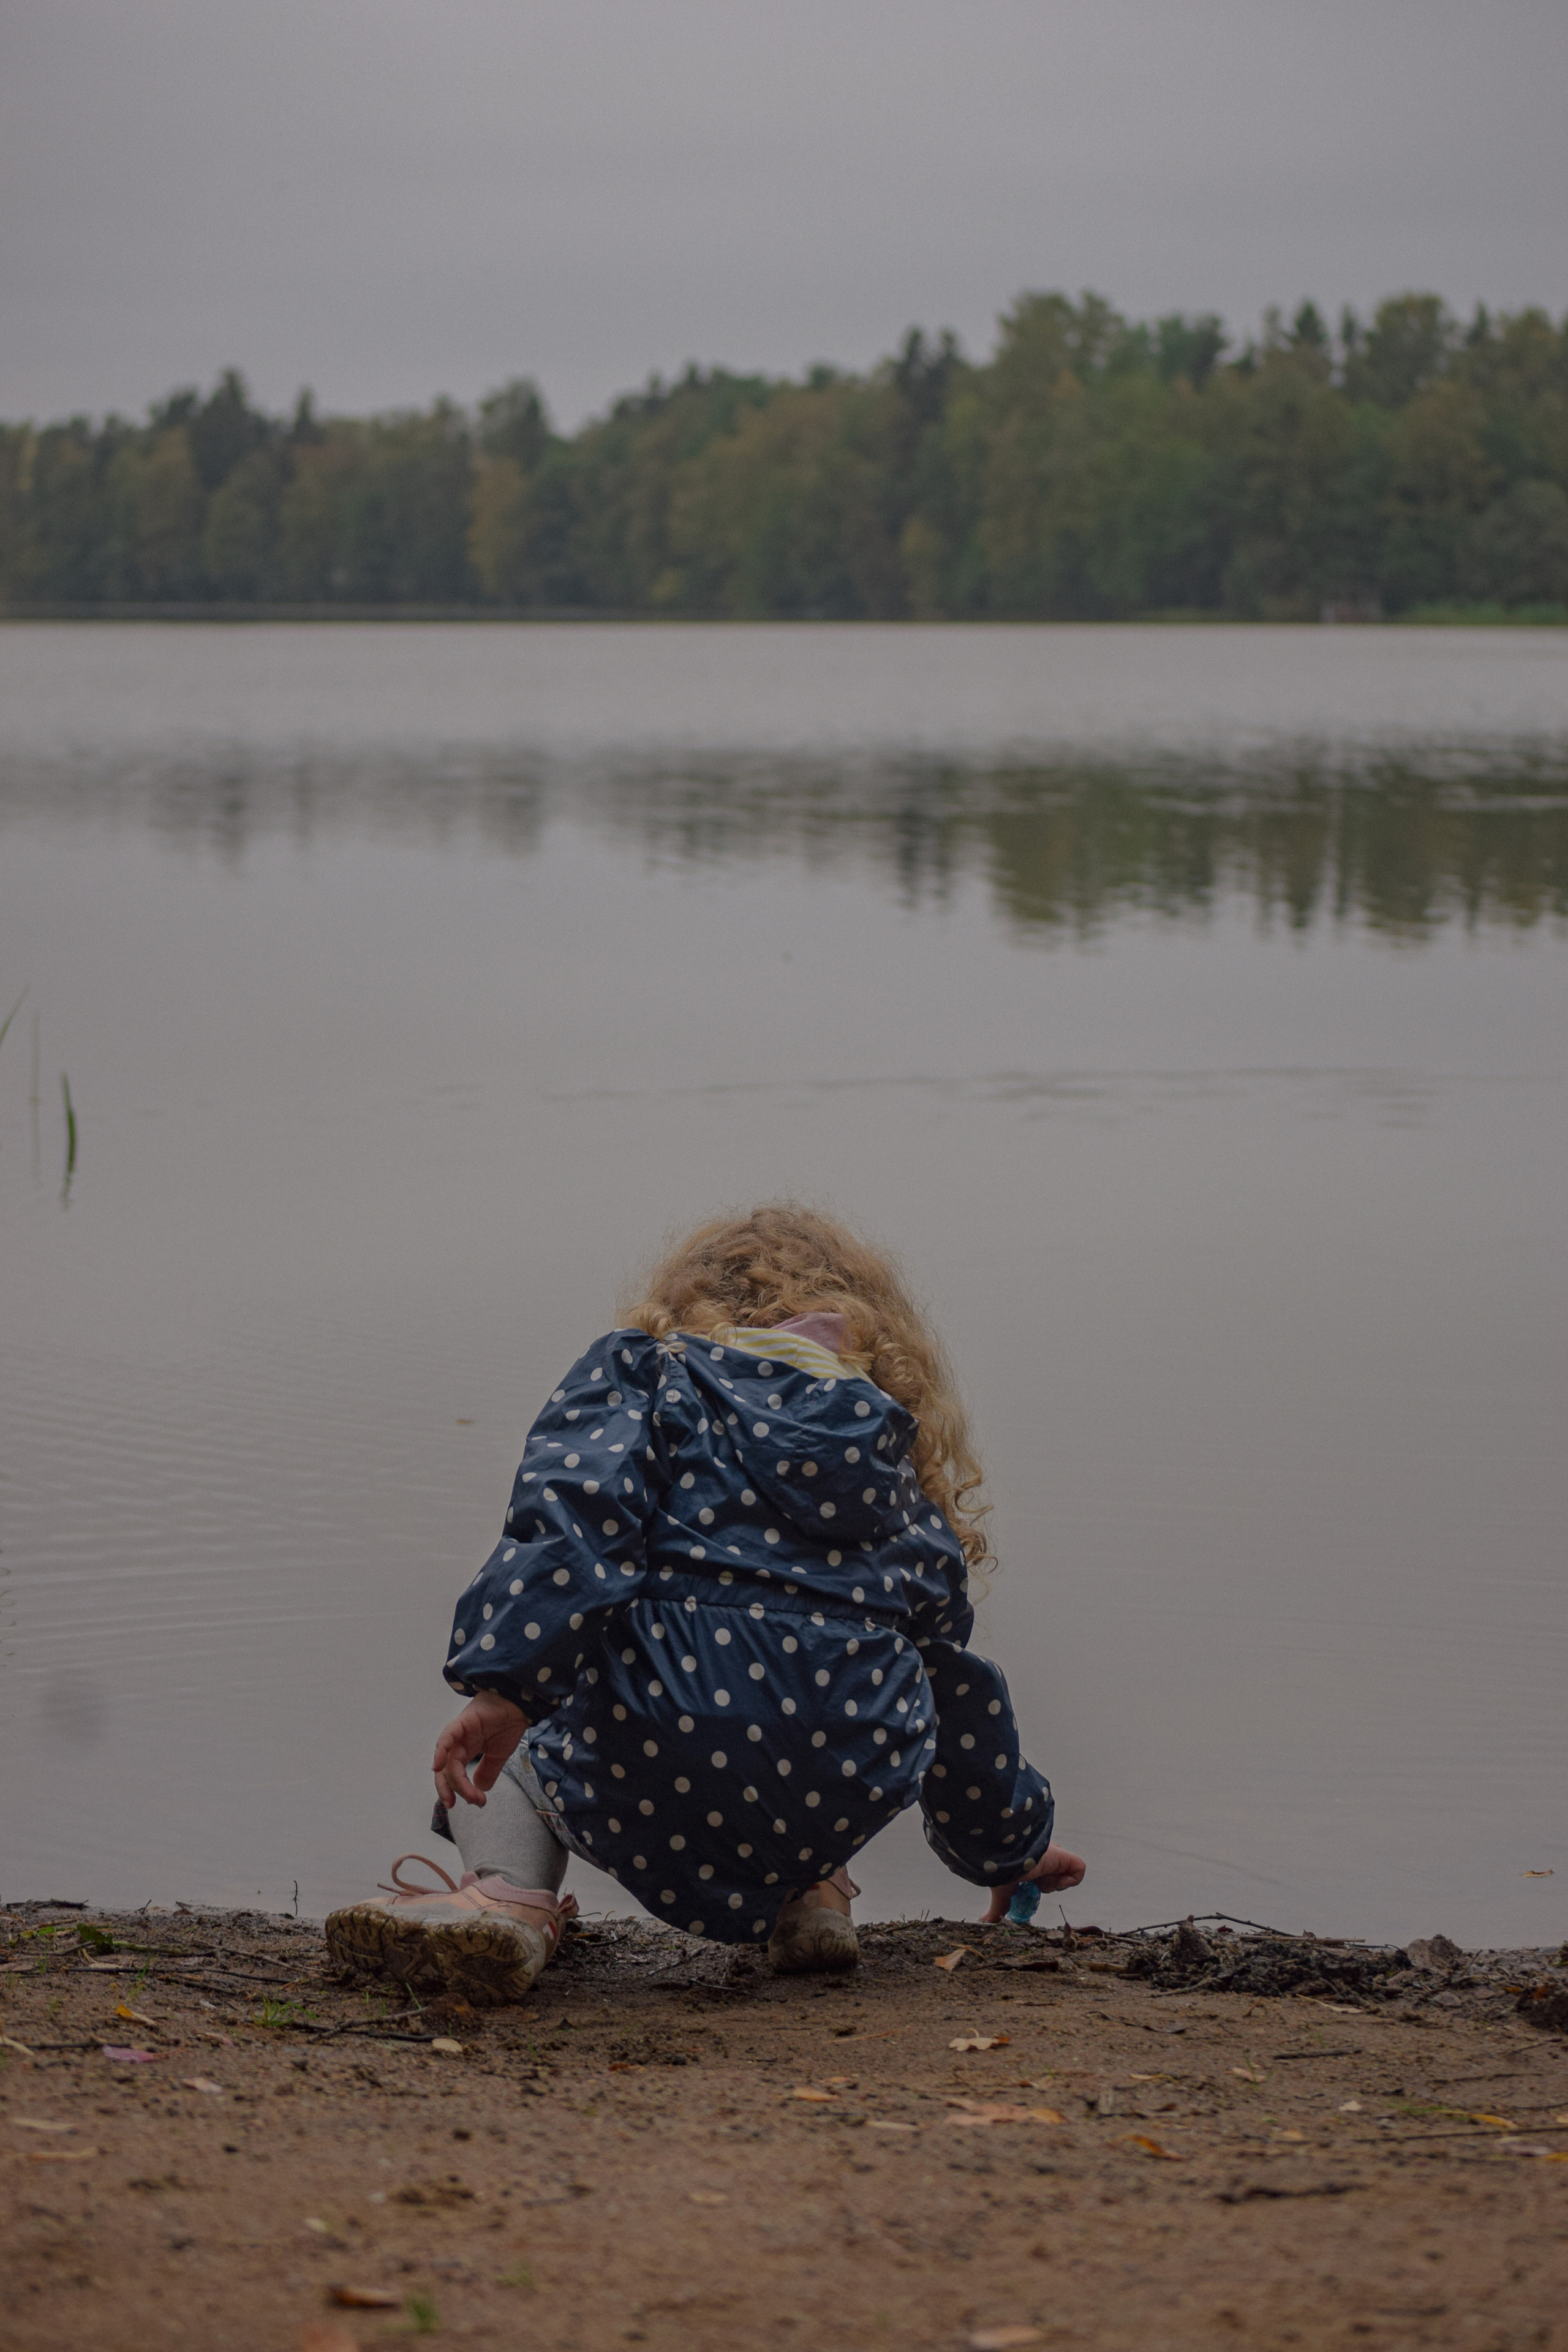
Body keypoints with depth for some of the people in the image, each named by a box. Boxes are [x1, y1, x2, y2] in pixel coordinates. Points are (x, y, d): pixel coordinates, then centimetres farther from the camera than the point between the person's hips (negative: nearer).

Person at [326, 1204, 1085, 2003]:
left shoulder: (642, 1376, 15)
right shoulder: (901, 1482, 25)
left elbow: (575, 1522, -7)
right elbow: (953, 1677, 35)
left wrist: (506, 1687, -15)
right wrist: (1009, 1843, 50)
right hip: (846, 1801, 4)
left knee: (502, 1756, 30)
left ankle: (508, 1894, -2)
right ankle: (809, 1891, 16)